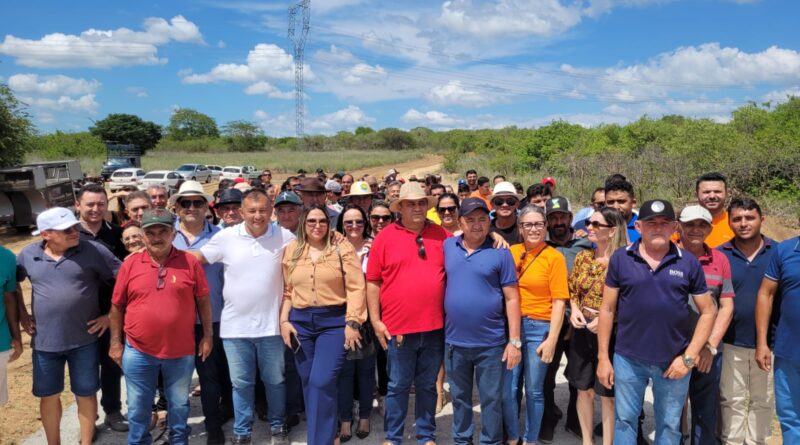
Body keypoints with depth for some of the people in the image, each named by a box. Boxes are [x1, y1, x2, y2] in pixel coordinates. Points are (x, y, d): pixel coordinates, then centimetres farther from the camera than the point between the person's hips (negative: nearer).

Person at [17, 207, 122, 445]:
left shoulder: (93, 250, -10)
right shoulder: (28, 254, -1)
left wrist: (111, 314, -5)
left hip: (84, 339, -2)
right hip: (45, 341, 2)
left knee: (86, 394, 10)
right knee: (48, 396, 15)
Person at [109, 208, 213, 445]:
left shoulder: (189, 262, -5)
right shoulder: (130, 264, -3)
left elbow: (203, 301, 2)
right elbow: (117, 306, 4)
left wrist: (207, 335, 2)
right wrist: (116, 342, 4)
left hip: (181, 351, 0)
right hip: (138, 351, 0)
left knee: (179, 404, 18)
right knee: (137, 407, 14)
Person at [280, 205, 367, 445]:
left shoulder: (342, 248, -3)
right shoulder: (292, 250, 8)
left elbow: (355, 288, -7)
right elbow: (286, 290, 10)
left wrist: (352, 322, -13)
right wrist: (284, 320, 1)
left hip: (334, 321, -4)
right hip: (300, 321, 4)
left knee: (322, 381, -12)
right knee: (308, 383, 10)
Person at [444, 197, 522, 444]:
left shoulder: (500, 252, -7)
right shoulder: (448, 246, 2)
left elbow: (511, 298, -7)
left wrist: (515, 340, -10)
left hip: (491, 342, -3)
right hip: (454, 341, 3)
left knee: (491, 399, 9)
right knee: (459, 397, 18)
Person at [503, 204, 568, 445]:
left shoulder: (554, 257, -5)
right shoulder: (510, 252, 4)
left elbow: (559, 301, -7)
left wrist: (552, 339, -11)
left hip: (539, 328, -2)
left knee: (534, 391, 9)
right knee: (507, 389, 7)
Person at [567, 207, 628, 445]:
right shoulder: (582, 257, 5)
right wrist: (574, 309, -5)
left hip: (611, 334, -5)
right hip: (582, 332, 5)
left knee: (608, 394, 6)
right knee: (584, 389, 14)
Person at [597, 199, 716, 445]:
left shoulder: (689, 263, -2)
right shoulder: (620, 259, -3)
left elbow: (708, 311, 1)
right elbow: (607, 310, 0)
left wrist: (689, 357, -6)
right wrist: (603, 357, -2)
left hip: (674, 361, 1)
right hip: (628, 359, 0)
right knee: (624, 420, 12)